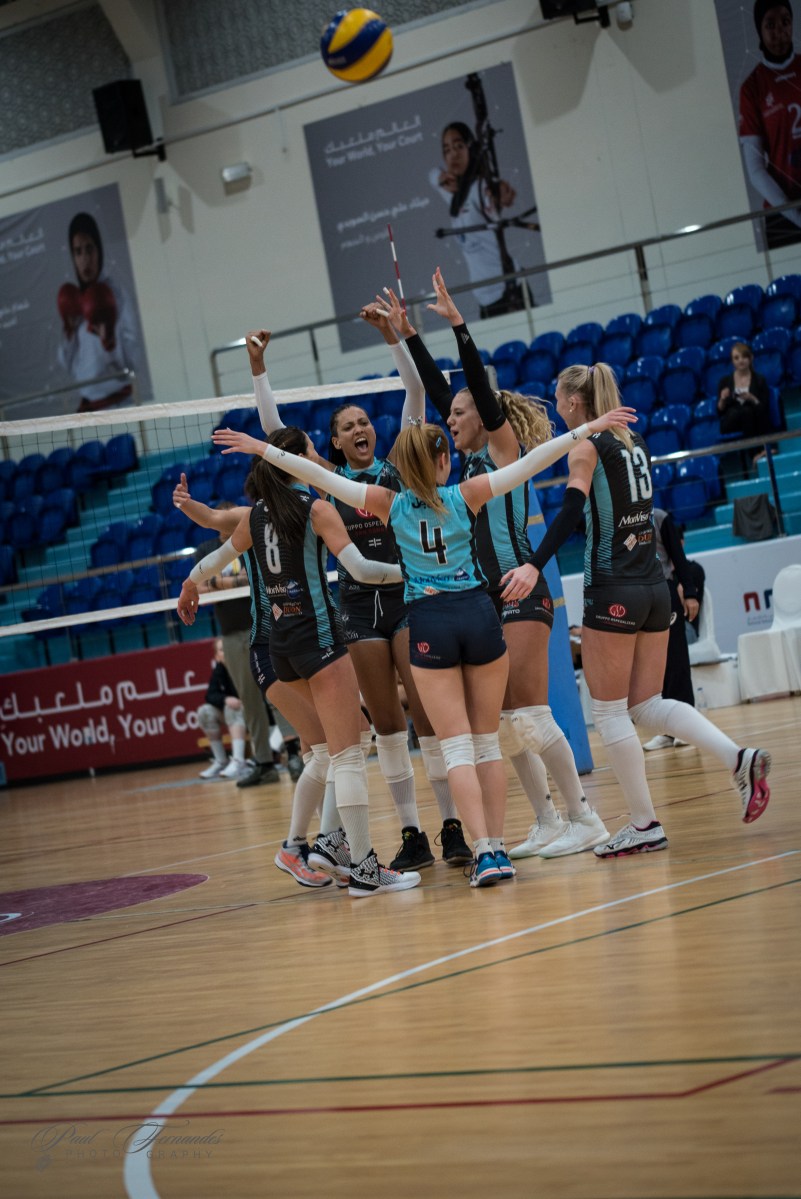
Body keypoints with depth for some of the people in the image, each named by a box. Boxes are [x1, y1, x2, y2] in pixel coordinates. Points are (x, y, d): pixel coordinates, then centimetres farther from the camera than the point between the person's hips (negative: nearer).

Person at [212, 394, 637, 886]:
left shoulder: (390, 504, -3)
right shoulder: (466, 495, -4)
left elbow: (318, 475, -2)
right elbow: (531, 462, -4)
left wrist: (261, 448, 4)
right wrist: (587, 428, 1)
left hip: (429, 624, 0)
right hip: (479, 614, 1)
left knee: (457, 746, -1)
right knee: (488, 741, 10)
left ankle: (484, 851, -12)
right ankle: (497, 847, 9)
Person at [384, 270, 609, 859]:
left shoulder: (505, 444, -2)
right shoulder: (473, 456, 16)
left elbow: (480, 384, -13)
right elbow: (438, 387, 19)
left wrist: (456, 321, -16)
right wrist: (408, 334, 20)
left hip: (521, 594, -9)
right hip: (486, 599, 9)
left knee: (528, 712, -11)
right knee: (502, 720, 6)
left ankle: (585, 817, -4)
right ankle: (548, 822, 12)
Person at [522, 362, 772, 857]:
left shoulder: (586, 448, -7)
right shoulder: (635, 441, 14)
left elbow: (571, 511, -23)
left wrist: (535, 565, -32)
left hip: (613, 591, -7)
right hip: (655, 586, 7)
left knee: (609, 712, 2)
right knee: (646, 706, 13)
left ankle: (645, 824, 2)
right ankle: (741, 758, -4)